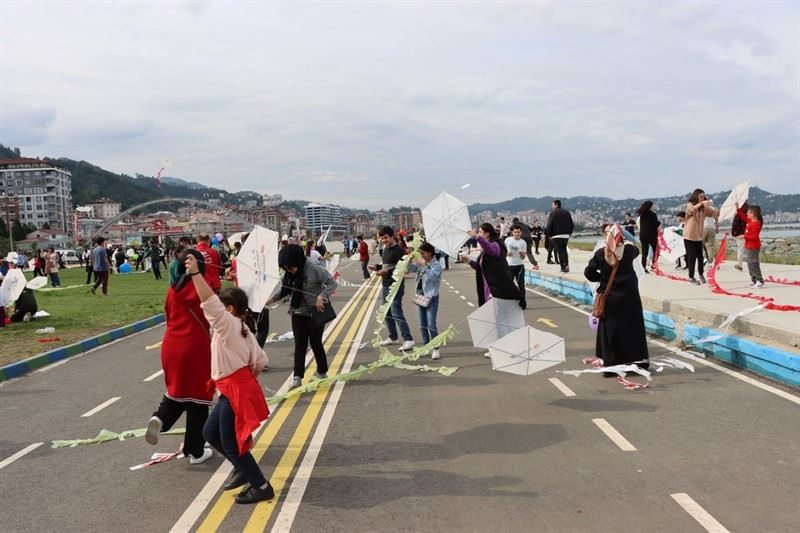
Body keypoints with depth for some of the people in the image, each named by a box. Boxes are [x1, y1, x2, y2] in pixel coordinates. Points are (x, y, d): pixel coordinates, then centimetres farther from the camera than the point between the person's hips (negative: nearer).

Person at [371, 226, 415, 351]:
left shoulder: (399, 250, -14)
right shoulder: (386, 249, 14)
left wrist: (387, 271, -29)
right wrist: (377, 267, 6)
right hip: (385, 285, 10)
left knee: (396, 312, -15)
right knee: (387, 312, 16)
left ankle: (408, 339, -14)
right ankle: (393, 337, 29)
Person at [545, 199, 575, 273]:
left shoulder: (553, 213, -7)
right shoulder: (567, 212, 11)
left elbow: (549, 225, -9)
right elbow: (572, 224, 12)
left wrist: (550, 235, 2)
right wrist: (569, 232, 17)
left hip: (557, 236, -5)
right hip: (566, 235, 6)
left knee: (560, 251, -3)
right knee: (564, 250, 15)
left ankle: (563, 267, -10)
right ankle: (566, 265, 5)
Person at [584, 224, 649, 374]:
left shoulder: (600, 254, -8)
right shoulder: (629, 250, -7)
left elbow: (588, 272, -7)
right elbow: (636, 250, 17)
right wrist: (623, 243, 32)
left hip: (609, 299, 0)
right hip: (629, 297, 0)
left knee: (609, 331, 8)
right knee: (632, 330, 11)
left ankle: (610, 365, 8)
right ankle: (639, 362, 20)